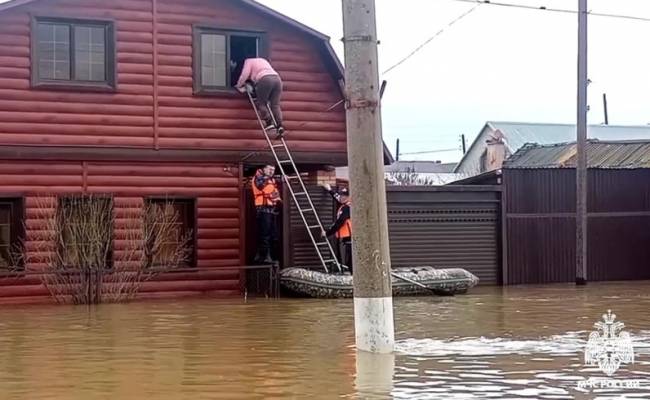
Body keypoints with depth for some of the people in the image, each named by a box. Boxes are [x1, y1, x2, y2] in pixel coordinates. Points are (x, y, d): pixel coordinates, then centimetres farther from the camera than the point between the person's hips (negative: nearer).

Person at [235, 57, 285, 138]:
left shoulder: (248, 61, 19)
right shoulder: (262, 60, 40)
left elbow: (245, 74, 8)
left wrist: (239, 85, 21)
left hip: (265, 79, -6)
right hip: (277, 79, 6)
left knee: (261, 103, 3)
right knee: (275, 105, 1)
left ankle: (269, 122, -13)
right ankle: (279, 127, -13)